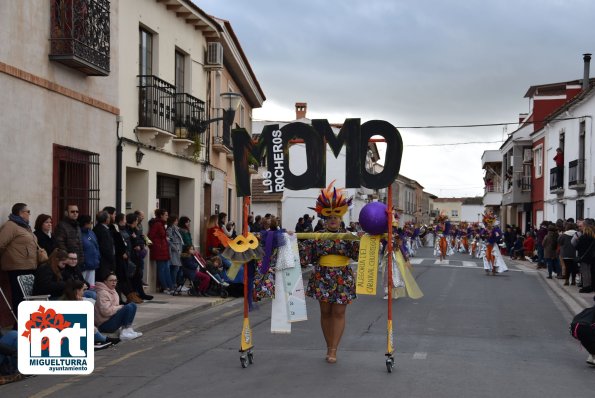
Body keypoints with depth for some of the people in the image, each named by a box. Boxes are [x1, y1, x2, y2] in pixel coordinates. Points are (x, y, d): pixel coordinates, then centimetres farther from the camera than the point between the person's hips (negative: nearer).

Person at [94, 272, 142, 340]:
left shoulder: (113, 291, 16)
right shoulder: (103, 293, -15)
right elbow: (106, 311, -25)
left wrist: (121, 307, -1)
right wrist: (121, 307, -14)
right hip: (104, 324, -10)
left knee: (132, 305, 3)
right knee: (128, 307, -21)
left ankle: (128, 330, -7)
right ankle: (125, 332, -17)